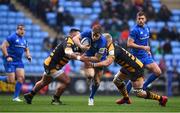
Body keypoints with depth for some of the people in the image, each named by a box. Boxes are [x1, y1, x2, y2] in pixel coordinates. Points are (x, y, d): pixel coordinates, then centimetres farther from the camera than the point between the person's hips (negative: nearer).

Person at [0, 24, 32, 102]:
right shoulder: (12, 37, -10)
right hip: (10, 61, -7)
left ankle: (16, 97, 4)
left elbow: (26, 50, 28)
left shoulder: (24, 40, 14)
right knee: (11, 81, -12)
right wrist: (7, 56, -22)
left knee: (21, 78, -5)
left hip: (19, 61, 7)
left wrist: (28, 56, 8)